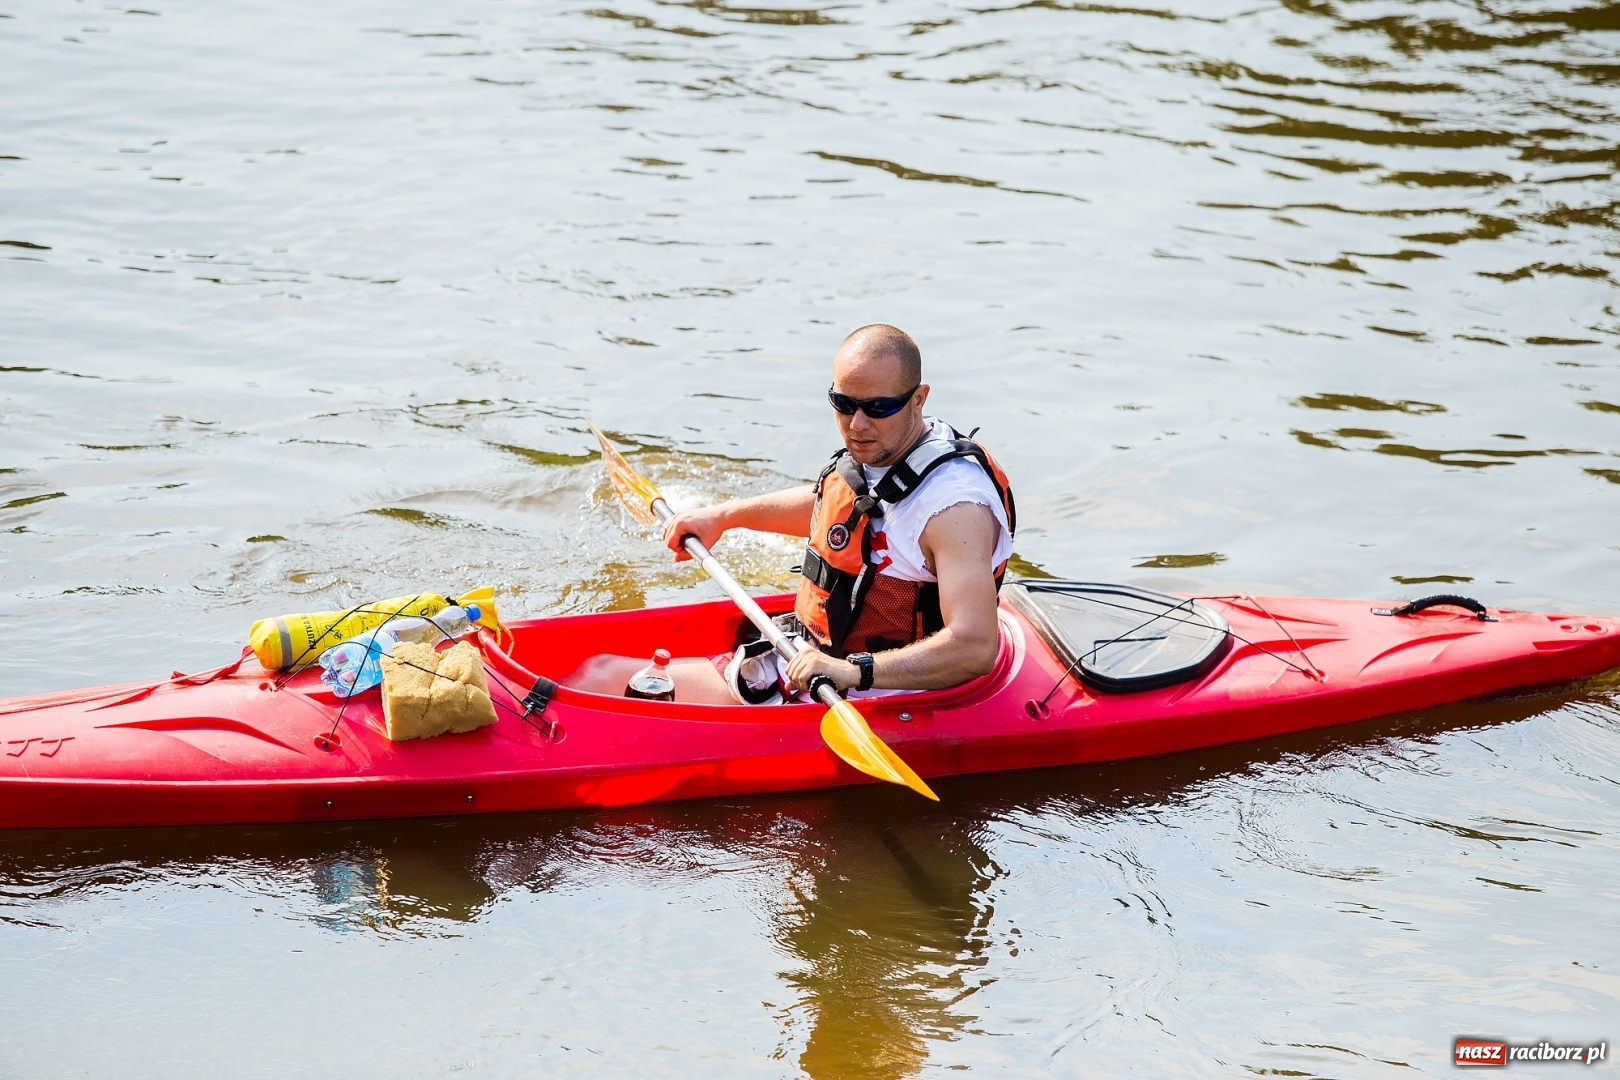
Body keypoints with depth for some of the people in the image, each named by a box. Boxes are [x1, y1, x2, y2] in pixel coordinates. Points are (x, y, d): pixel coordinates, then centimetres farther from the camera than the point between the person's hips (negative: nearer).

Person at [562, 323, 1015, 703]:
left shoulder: (956, 503, -25)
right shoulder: (869, 456, 3)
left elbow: (976, 647, -35)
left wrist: (854, 670, -43)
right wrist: (723, 515, 27)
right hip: (808, 659, 9)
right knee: (601, 671, 9)